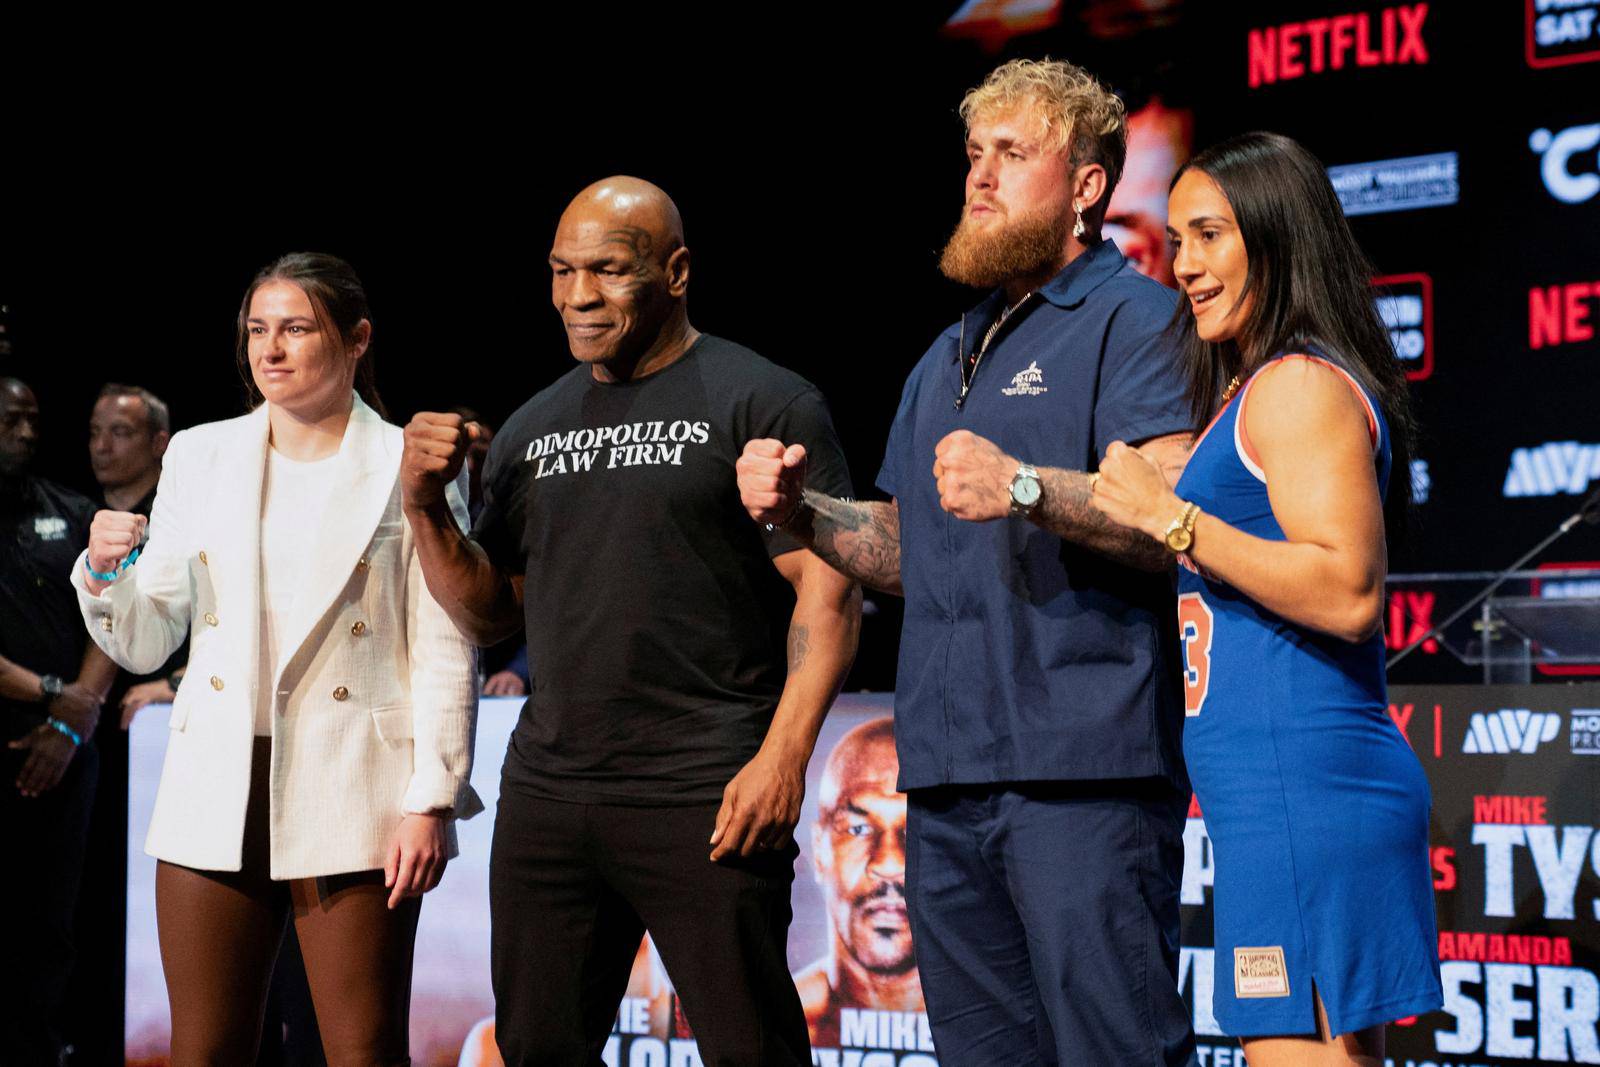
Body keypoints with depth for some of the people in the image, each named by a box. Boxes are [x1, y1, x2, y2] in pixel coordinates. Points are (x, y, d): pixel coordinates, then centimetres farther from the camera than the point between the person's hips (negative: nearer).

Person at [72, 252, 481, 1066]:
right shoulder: (199, 457, 12)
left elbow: (445, 652, -2)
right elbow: (144, 644, 13)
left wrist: (431, 801, -9)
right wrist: (107, 571, -8)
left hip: (350, 799, -3)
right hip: (217, 793, 3)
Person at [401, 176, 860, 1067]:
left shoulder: (763, 402, -2)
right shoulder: (535, 427, 16)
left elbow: (829, 590, -9)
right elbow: (490, 615, 18)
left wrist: (784, 756, -18)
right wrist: (428, 506, 2)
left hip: (704, 797, -6)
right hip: (546, 792, 6)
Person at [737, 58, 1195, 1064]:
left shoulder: (1132, 317, -2)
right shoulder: (948, 358, 25)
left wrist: (1028, 489, -30)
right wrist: (803, 509, 11)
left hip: (1080, 765, -8)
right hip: (946, 774, 8)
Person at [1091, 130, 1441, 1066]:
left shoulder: (1303, 385, -9)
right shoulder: (1251, 393, 22)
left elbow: (1349, 592, -20)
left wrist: (1169, 517, -17)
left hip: (1304, 786, -11)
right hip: (1284, 799, 11)